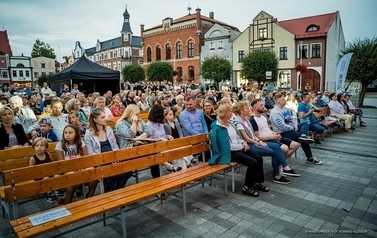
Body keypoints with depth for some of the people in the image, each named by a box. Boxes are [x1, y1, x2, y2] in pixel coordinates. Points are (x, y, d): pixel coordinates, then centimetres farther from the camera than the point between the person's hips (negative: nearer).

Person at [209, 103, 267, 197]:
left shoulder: (230, 123, 10)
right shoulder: (218, 128, -19)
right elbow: (227, 146, -21)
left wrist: (244, 142, -2)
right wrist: (241, 146, -11)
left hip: (238, 148, 9)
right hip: (230, 152, -9)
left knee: (259, 159, 0)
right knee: (253, 162, -21)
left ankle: (257, 182, 17)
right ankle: (246, 187, -4)